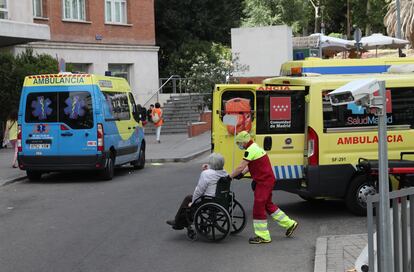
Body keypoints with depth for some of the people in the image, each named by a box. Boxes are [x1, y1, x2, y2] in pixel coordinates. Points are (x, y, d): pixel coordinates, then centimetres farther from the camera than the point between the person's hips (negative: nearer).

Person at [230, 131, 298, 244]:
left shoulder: (251, 150, -19)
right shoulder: (255, 147, 13)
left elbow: (241, 167, -22)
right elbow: (249, 165, 19)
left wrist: (230, 177, -13)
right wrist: (241, 174, 6)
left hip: (264, 182, -10)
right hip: (268, 180, 10)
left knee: (258, 207, -5)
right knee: (268, 205, 20)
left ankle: (263, 236, 1)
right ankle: (289, 224, 27)